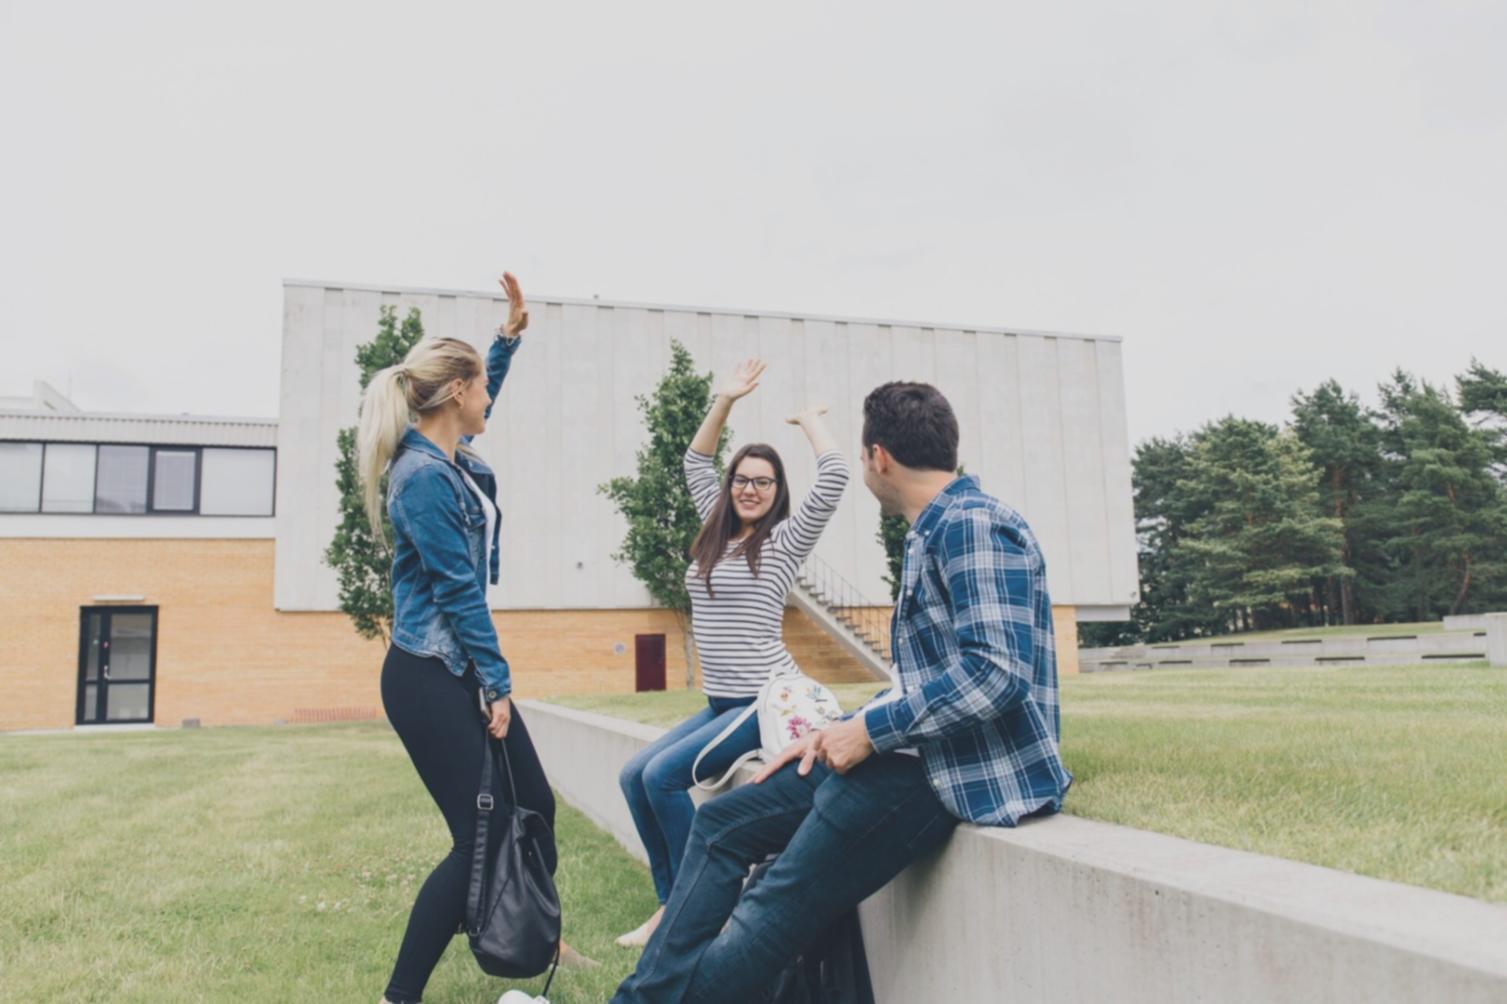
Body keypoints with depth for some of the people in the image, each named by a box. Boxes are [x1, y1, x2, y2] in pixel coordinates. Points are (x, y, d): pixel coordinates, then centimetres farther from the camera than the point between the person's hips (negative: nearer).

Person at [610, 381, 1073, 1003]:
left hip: (968, 774, -10)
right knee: (721, 824, 8)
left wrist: (869, 731, -18)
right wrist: (841, 733, 9)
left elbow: (996, 671, -26)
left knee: (776, 912, -12)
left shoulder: (974, 526, -15)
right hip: (921, 755, 10)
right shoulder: (932, 533, 17)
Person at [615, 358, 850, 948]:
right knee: (634, 776, -2)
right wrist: (725, 401, 13)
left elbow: (834, 476, -18)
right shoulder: (718, 534, 11)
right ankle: (673, 903, 6)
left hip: (766, 703, -7)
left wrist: (810, 420, -2)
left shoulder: (785, 540, -7)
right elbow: (696, 463, 21)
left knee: (664, 775, -19)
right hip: (720, 704, 8)